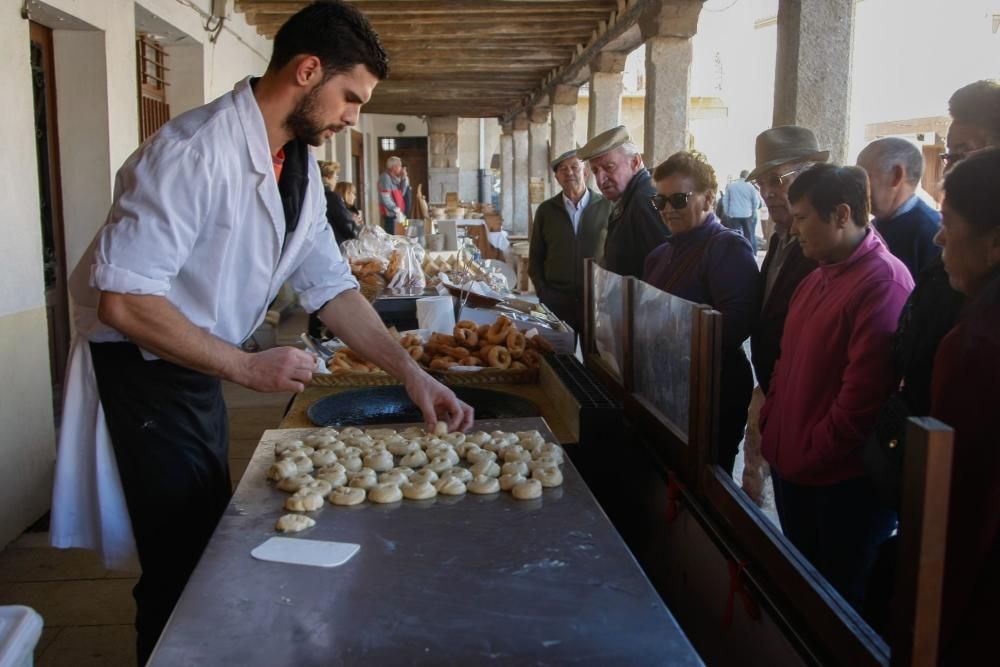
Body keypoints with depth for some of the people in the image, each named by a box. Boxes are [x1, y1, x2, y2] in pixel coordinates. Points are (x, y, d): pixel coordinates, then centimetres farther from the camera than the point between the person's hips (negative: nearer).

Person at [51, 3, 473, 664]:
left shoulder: (301, 164, 2)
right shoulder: (195, 150, -26)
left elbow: (331, 285, 5)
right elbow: (124, 301, -28)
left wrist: (411, 372, -3)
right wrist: (248, 367, -23)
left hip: (200, 368, 9)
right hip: (140, 370, -8)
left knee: (214, 541, 20)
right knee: (182, 561, 0)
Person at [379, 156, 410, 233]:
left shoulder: (395, 178, 14)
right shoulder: (385, 178, -14)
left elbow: (401, 193, 12)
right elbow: (385, 199, -19)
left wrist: (404, 179, 4)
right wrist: (397, 210, -17)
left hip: (397, 213, 9)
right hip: (390, 213, -9)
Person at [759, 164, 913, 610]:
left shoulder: (884, 281, -18)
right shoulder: (817, 280, 12)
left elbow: (867, 387, -21)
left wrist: (816, 451, -14)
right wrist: (773, 426, 9)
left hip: (844, 477, -8)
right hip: (793, 466, 9)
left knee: (844, 598, 8)